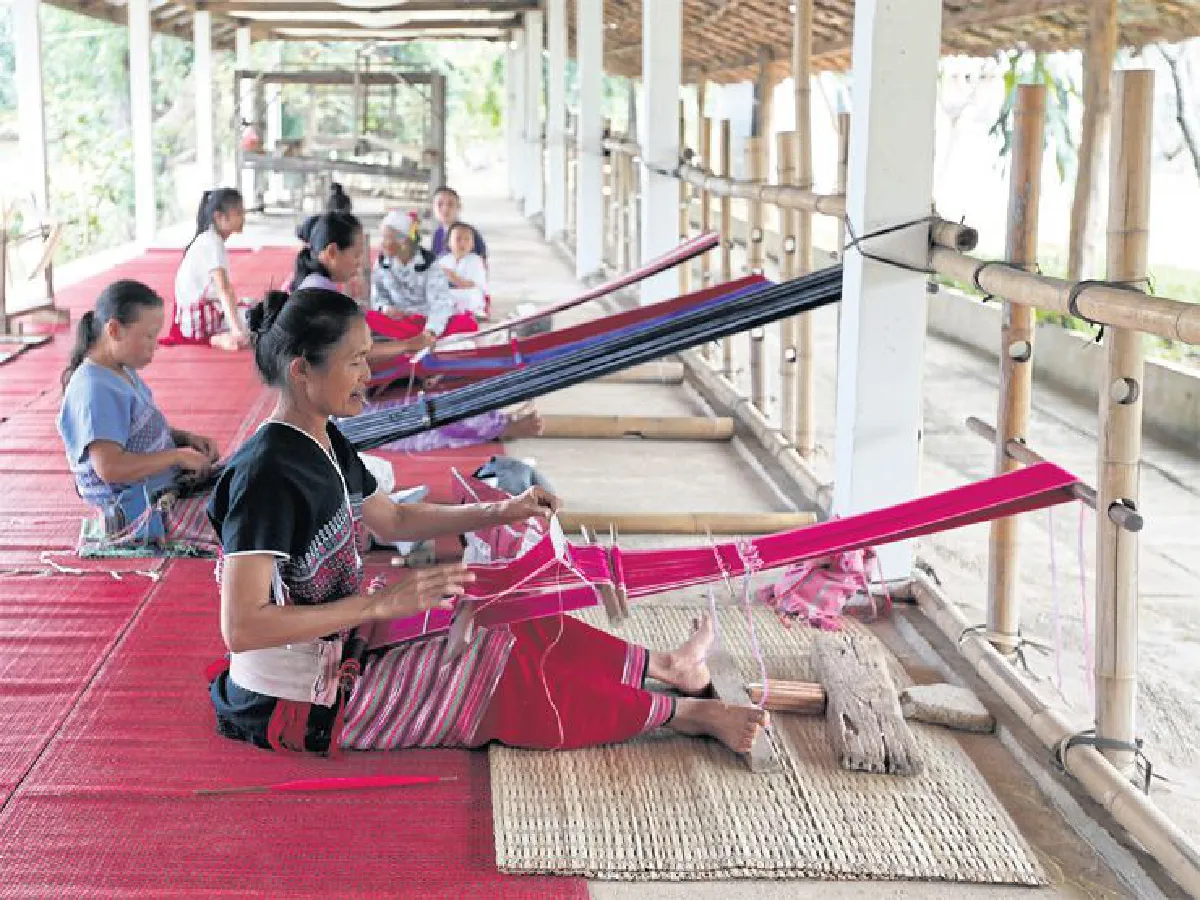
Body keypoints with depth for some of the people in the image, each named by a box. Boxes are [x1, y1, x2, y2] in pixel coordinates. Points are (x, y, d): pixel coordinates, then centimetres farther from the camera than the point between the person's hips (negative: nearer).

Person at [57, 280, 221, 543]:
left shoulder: (123, 373, 12)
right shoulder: (95, 391, -20)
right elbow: (110, 468, -27)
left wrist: (186, 438, 6)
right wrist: (178, 455, -20)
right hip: (141, 515, -11)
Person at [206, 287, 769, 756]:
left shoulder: (323, 444, 4)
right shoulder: (266, 473, -27)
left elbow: (391, 519, 20)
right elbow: (241, 627, -31)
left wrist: (499, 512, 8)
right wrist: (381, 603, -30)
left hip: (334, 657, 9)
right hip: (298, 707, -9)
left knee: (518, 630, 7)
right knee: (506, 666, -7)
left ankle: (664, 665, 24)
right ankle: (687, 713, 7)